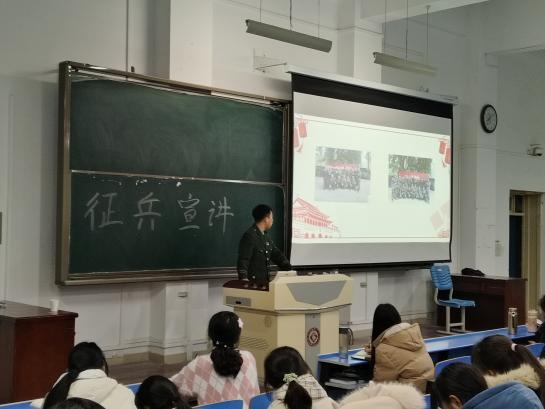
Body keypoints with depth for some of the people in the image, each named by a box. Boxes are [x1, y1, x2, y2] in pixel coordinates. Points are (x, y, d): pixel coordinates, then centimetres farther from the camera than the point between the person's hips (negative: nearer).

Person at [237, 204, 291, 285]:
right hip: (252, 283, -9)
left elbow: (276, 254, 18)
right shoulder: (249, 236, -16)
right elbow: (243, 260, -22)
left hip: (264, 281, 9)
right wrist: (243, 278, -34)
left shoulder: (265, 236, 14)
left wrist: (290, 270, 10)